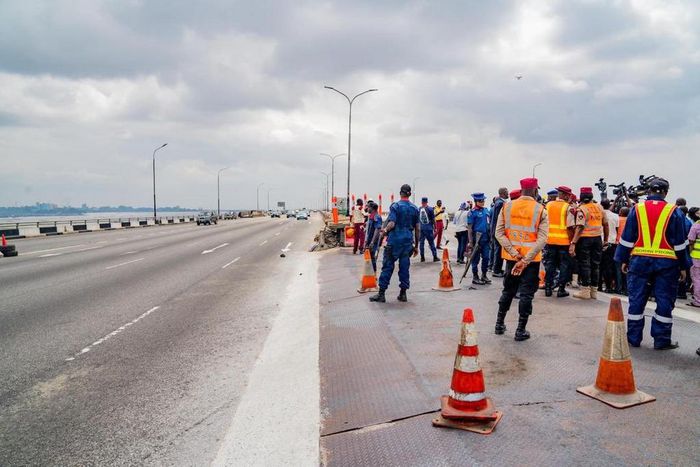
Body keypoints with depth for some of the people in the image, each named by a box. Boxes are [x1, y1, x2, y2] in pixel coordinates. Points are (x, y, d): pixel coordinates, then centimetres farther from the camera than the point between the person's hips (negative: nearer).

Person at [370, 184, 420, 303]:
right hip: (408, 241, 4)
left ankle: (381, 293, 1)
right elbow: (417, 229, 9)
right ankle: (403, 294, 11)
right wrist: (416, 245, 16)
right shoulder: (415, 208, 8)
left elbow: (391, 223, -16)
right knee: (405, 267, 8)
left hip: (394, 240, -4)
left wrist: (384, 230, 4)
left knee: (387, 266, 0)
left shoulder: (395, 206, -5)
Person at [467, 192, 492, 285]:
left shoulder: (486, 210, 10)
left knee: (486, 257, 8)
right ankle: (475, 278, 11)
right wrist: (471, 242, -13)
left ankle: (484, 276, 21)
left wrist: (490, 237, 14)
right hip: (477, 238, -6)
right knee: (476, 259, 3)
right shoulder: (472, 212, -8)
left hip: (486, 238, 6)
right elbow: (469, 228, -9)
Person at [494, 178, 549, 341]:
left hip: (511, 258, 3)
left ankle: (499, 324, 26)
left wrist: (514, 253, -10)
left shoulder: (507, 207, 0)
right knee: (526, 294, 6)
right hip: (532, 259, -3)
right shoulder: (540, 210, -8)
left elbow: (499, 233, -5)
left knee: (508, 290, 18)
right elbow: (542, 239, -15)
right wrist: (525, 260, -17)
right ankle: (521, 330, 10)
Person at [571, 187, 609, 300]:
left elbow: (580, 227, -20)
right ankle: (594, 290, 19)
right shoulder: (599, 207, 6)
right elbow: (605, 224, 12)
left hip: (585, 239, -5)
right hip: (598, 238, 5)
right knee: (595, 264, 11)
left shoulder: (582, 209, -12)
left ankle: (585, 291, 3)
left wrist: (573, 243, -22)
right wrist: (606, 239, 23)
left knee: (584, 264, 1)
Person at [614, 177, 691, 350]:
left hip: (640, 261, 1)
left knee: (636, 300, 7)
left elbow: (627, 238, 2)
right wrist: (683, 266, 8)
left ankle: (633, 338, 12)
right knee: (664, 302, 7)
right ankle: (661, 340, 11)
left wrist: (624, 260, 9)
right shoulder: (674, 212, -2)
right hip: (666, 263, -1)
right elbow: (680, 242, 1)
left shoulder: (637, 209, 0)